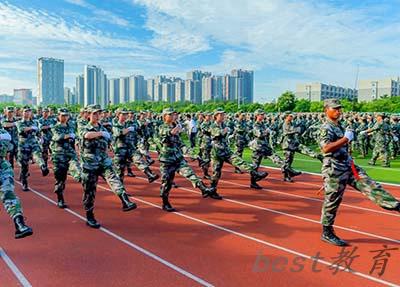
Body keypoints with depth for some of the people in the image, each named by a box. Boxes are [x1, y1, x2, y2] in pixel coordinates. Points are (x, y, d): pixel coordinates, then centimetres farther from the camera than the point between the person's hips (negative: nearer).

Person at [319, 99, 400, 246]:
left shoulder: (339, 126, 14)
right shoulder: (326, 128, -14)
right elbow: (326, 148, -31)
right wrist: (346, 138, -24)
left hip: (348, 167, 9)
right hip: (334, 169, -8)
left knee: (371, 186, 0)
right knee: (332, 201, 1)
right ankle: (327, 233, 13)